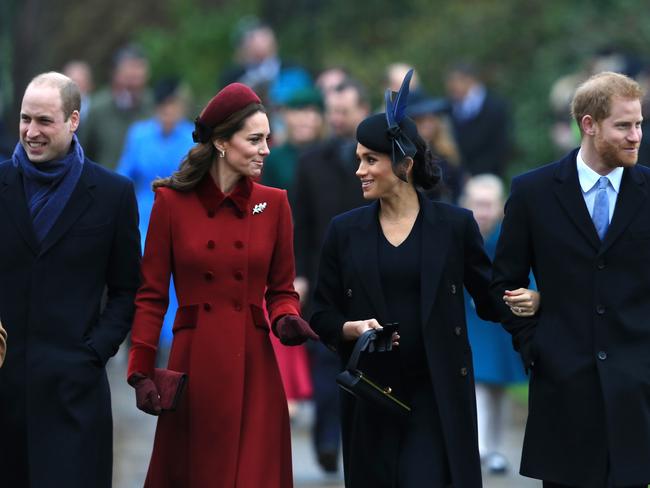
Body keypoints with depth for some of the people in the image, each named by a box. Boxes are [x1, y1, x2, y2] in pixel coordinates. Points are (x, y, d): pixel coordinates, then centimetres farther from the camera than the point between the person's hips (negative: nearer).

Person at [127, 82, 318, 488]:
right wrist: (141, 373, -6)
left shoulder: (273, 203, 5)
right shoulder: (172, 203, -2)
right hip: (194, 366, -2)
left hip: (254, 367, 2)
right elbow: (151, 295, 1)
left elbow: (282, 290, 12)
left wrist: (286, 319, -10)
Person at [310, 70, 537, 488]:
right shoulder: (345, 231, 6)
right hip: (370, 396, 3)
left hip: (437, 394, -3)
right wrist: (352, 328, -12)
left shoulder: (455, 225, 0)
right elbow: (323, 316, 9)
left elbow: (491, 300, 3)